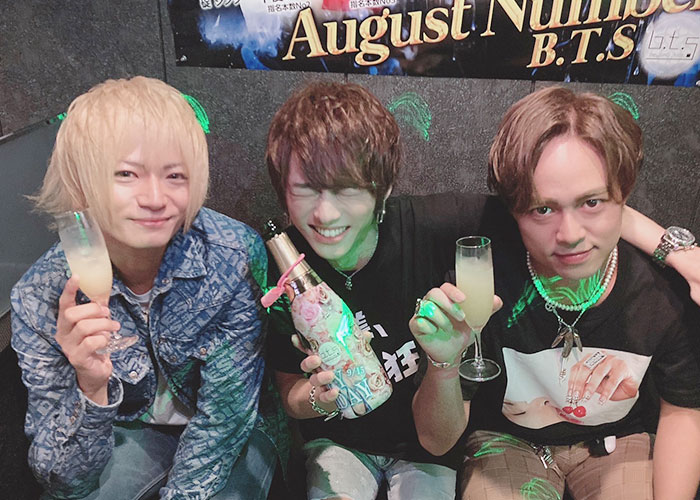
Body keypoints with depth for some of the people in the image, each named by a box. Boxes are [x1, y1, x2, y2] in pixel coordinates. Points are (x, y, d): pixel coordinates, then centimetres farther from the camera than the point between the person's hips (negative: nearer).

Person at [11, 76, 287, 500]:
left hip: (237, 434, -1)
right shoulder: (40, 298, -22)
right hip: (130, 433, 1)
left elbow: (223, 419, -19)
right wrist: (90, 389, -37)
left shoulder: (237, 256, -28)